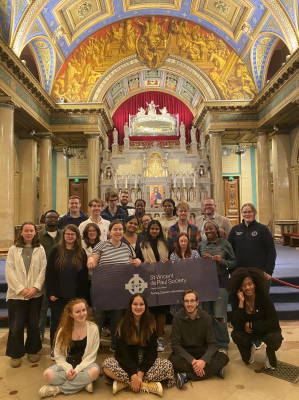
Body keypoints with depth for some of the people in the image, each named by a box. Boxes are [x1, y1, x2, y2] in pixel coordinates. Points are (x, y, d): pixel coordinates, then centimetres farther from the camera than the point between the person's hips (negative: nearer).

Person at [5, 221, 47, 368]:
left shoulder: (40, 250, 4)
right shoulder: (13, 249, 2)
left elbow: (43, 270, -1)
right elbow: (9, 271, -4)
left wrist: (35, 287, -12)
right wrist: (21, 289, -12)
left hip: (36, 294, 1)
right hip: (16, 294, -1)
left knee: (34, 324, 9)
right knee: (16, 325, 3)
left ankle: (32, 350, 29)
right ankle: (15, 354, 23)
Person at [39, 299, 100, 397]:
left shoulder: (93, 328, -13)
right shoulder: (64, 330, -8)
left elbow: (91, 355, -10)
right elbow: (58, 355, -4)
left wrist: (77, 370, -20)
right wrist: (68, 369, -19)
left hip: (85, 364, -1)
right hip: (67, 364, 2)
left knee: (95, 371, -35)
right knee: (47, 374, -27)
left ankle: (58, 388, -19)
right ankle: (82, 383, -17)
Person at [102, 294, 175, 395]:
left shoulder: (150, 324, -5)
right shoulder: (123, 325, -8)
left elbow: (151, 351, -9)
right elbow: (122, 352, -13)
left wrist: (140, 374, -22)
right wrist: (133, 375, -26)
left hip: (146, 362, 1)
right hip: (127, 363, -1)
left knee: (167, 365, -27)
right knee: (107, 365, -30)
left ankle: (124, 383, -25)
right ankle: (148, 385, -30)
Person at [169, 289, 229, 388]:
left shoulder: (206, 317, -9)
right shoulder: (177, 318, -14)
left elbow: (212, 344, -10)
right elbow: (175, 344, -15)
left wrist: (204, 360, -28)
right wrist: (192, 361, -28)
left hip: (203, 352, 2)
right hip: (184, 353, -2)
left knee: (223, 358, -24)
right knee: (173, 360, -34)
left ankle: (187, 375, -26)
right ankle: (213, 369, -24)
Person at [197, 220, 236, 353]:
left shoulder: (225, 244, -1)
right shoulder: (201, 245, 8)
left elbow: (234, 263, 1)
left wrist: (222, 261, -16)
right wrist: (203, 258, -6)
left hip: (220, 281, -3)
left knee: (219, 316, -2)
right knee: (206, 314, 10)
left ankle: (222, 344, 17)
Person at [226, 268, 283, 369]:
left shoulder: (263, 296, -26)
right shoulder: (236, 298, -21)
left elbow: (274, 324, -28)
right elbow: (236, 325, -29)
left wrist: (251, 325, -24)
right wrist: (241, 302, -37)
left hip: (265, 330, -2)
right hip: (247, 331, 2)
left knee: (275, 338, -34)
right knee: (235, 334, -28)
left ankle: (270, 354, 4)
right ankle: (249, 348, 9)